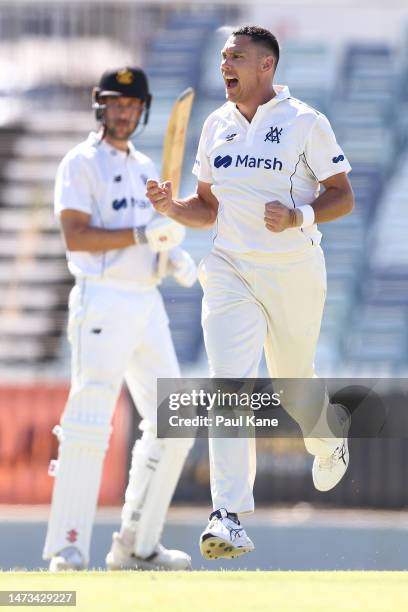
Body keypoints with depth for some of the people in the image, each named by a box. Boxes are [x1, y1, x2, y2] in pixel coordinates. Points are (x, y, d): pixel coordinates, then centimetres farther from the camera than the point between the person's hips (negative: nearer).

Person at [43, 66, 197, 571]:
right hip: (102, 305, -8)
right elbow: (75, 236, -15)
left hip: (147, 303, 8)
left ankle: (136, 546, 13)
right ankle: (67, 549, -12)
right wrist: (141, 234, -22)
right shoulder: (81, 163, -4)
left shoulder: (145, 167, 19)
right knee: (89, 425, -13)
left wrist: (175, 256, 4)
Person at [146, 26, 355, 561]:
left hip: (293, 273, -3)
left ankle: (330, 435, 49)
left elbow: (342, 196, -5)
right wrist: (172, 207, -5)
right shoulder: (216, 126, 9)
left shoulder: (305, 122, -6)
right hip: (230, 271, 3)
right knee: (229, 385, -13)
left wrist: (299, 216, -23)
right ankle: (230, 518, -20)